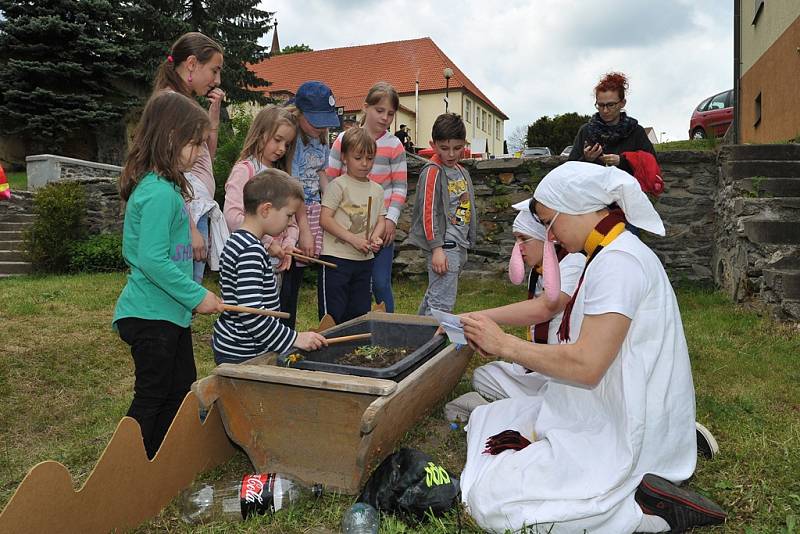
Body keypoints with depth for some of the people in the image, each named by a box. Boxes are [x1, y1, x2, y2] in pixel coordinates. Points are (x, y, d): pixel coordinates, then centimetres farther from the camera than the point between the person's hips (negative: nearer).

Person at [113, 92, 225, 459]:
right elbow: (153, 260, -26)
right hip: (151, 316, -10)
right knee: (150, 400, 5)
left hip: (168, 314, 10)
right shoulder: (159, 193, -21)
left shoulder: (161, 187, 10)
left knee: (181, 391, 19)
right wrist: (197, 297, -18)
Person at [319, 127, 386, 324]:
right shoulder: (338, 185, -7)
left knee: (360, 312, 14)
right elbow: (325, 219, -13)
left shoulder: (376, 189, 12)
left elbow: (381, 219, 15)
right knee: (333, 315, -1)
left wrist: (376, 237, -8)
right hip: (336, 258, -6)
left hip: (365, 259, 6)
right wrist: (352, 238, -20)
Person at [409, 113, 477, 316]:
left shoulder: (463, 172, 15)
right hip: (443, 245, -8)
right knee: (442, 301, -11)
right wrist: (437, 249, -20)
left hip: (459, 245, 8)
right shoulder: (433, 172, -10)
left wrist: (468, 243, 22)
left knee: (434, 295, 17)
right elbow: (429, 212, -16)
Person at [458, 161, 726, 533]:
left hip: (623, 437, -11)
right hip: (602, 414, 11)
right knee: (486, 419, 17)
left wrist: (504, 344, -16)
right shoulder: (609, 255, 11)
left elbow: (586, 365, -26)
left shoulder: (619, 262, -21)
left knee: (490, 501, -16)